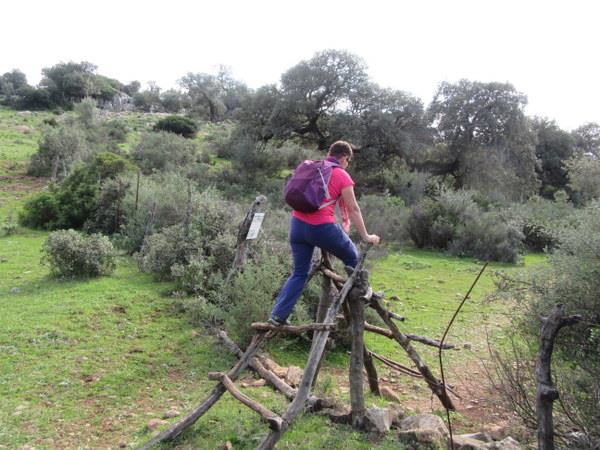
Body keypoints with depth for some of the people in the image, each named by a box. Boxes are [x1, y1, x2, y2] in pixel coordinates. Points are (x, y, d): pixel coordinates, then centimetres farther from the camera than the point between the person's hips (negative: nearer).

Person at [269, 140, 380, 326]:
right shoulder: (342, 175, -1)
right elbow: (353, 209, -1)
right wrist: (366, 236, 6)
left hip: (297, 224, 6)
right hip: (322, 227, -6)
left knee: (299, 273, 16)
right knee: (353, 258, 18)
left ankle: (278, 314, 9)